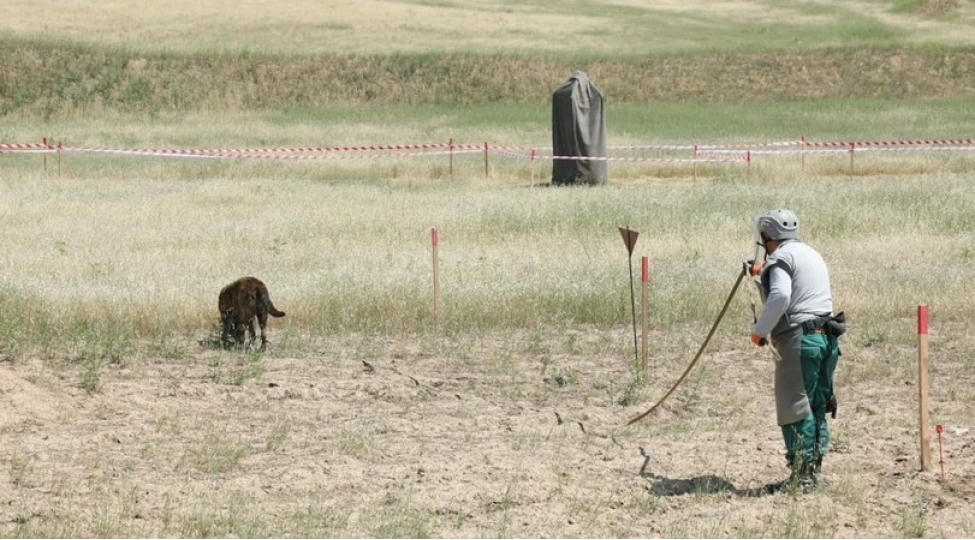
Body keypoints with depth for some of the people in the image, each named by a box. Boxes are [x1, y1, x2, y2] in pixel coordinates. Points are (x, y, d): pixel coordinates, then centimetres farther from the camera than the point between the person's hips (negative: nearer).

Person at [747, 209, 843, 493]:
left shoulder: (782, 257, -8)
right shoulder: (811, 254, 21)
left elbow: (780, 296, -24)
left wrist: (759, 330, -15)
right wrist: (761, 275, 44)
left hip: (799, 339, -9)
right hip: (825, 338, 9)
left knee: (794, 408, -6)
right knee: (816, 408, 14)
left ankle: (801, 477, -8)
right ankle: (813, 472, 18)